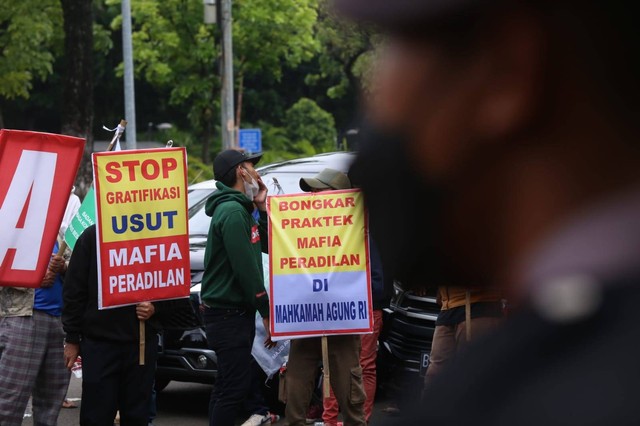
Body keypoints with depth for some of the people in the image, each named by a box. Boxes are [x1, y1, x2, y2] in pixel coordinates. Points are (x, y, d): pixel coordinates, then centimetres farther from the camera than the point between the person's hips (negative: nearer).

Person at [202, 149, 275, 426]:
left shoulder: (240, 209, 15)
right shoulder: (233, 211, -17)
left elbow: (269, 246, 18)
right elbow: (246, 268, -21)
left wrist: (262, 208, 9)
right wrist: (266, 311, -17)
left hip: (236, 312, 11)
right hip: (229, 313, -11)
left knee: (227, 385, 15)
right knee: (236, 388, -12)